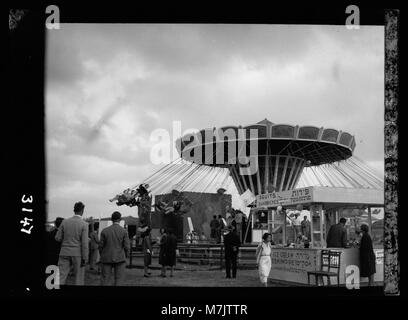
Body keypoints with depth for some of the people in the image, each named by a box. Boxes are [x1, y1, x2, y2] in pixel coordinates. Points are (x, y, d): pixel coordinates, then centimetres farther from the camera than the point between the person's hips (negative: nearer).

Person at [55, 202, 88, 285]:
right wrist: (85, 259, -10)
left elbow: (58, 238, 5)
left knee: (61, 279, 0)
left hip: (65, 253, 3)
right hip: (78, 254, -3)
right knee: (79, 279, 9)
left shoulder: (65, 222, 2)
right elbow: (85, 243, -14)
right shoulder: (84, 224, -9)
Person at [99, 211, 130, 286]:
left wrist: (102, 256, 16)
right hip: (120, 259, -1)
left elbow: (101, 245, 0)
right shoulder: (124, 231, -7)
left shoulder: (104, 231, -3)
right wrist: (126, 256, 10)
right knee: (118, 280, 3)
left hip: (107, 258, 1)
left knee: (105, 280, 6)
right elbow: (127, 246, -8)